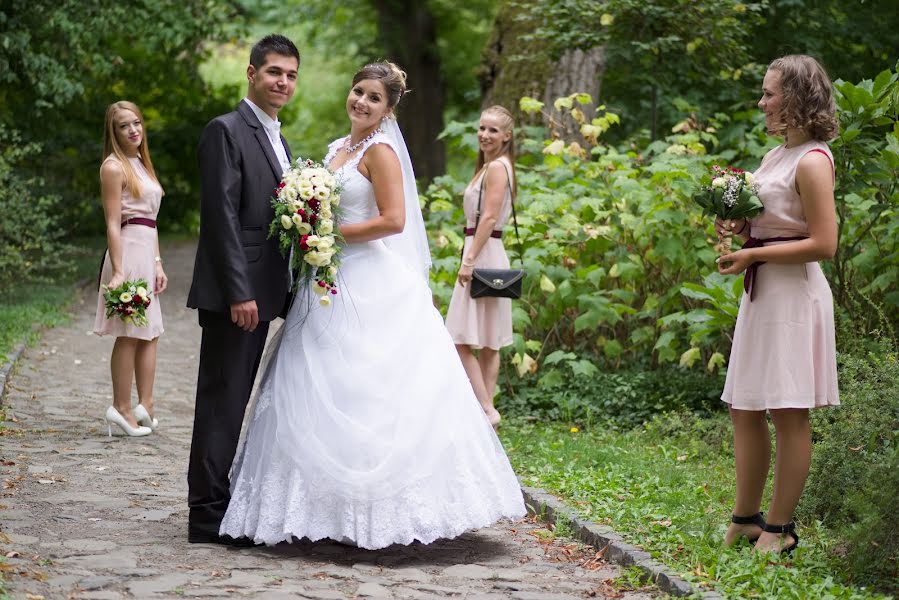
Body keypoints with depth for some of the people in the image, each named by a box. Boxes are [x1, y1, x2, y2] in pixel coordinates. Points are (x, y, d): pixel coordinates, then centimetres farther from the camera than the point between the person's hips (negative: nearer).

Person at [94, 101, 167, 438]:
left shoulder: (142, 164, 17)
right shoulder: (114, 166, -9)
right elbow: (113, 223, -15)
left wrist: (158, 264, 13)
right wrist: (118, 272, -20)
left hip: (146, 253, 9)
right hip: (128, 250, -9)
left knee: (150, 334, 10)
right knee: (130, 335, -5)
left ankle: (144, 406, 12)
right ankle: (122, 408, 0)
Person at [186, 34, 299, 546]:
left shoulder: (279, 142, 18)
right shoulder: (226, 131, -9)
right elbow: (221, 215, -17)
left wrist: (284, 293, 11)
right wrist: (239, 292, -21)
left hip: (262, 293, 9)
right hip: (233, 293, -9)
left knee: (235, 402, 12)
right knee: (222, 400, -5)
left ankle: (218, 503, 19)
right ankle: (208, 515, 0)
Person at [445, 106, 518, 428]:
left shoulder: (496, 167, -12)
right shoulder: (489, 166, 18)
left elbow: (489, 217, -19)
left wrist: (469, 259, -22)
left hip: (483, 254, -11)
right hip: (486, 255, 11)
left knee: (462, 340, -11)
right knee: (488, 342, 11)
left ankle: (486, 409, -12)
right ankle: (486, 408, 14)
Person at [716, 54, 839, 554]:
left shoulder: (812, 161, -13)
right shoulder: (775, 157, 15)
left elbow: (823, 244, -18)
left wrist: (754, 254, -16)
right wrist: (740, 227, 6)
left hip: (794, 293, -10)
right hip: (761, 291, 10)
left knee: (789, 412, -3)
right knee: (745, 411, 11)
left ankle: (781, 527, 4)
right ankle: (746, 519, 21)